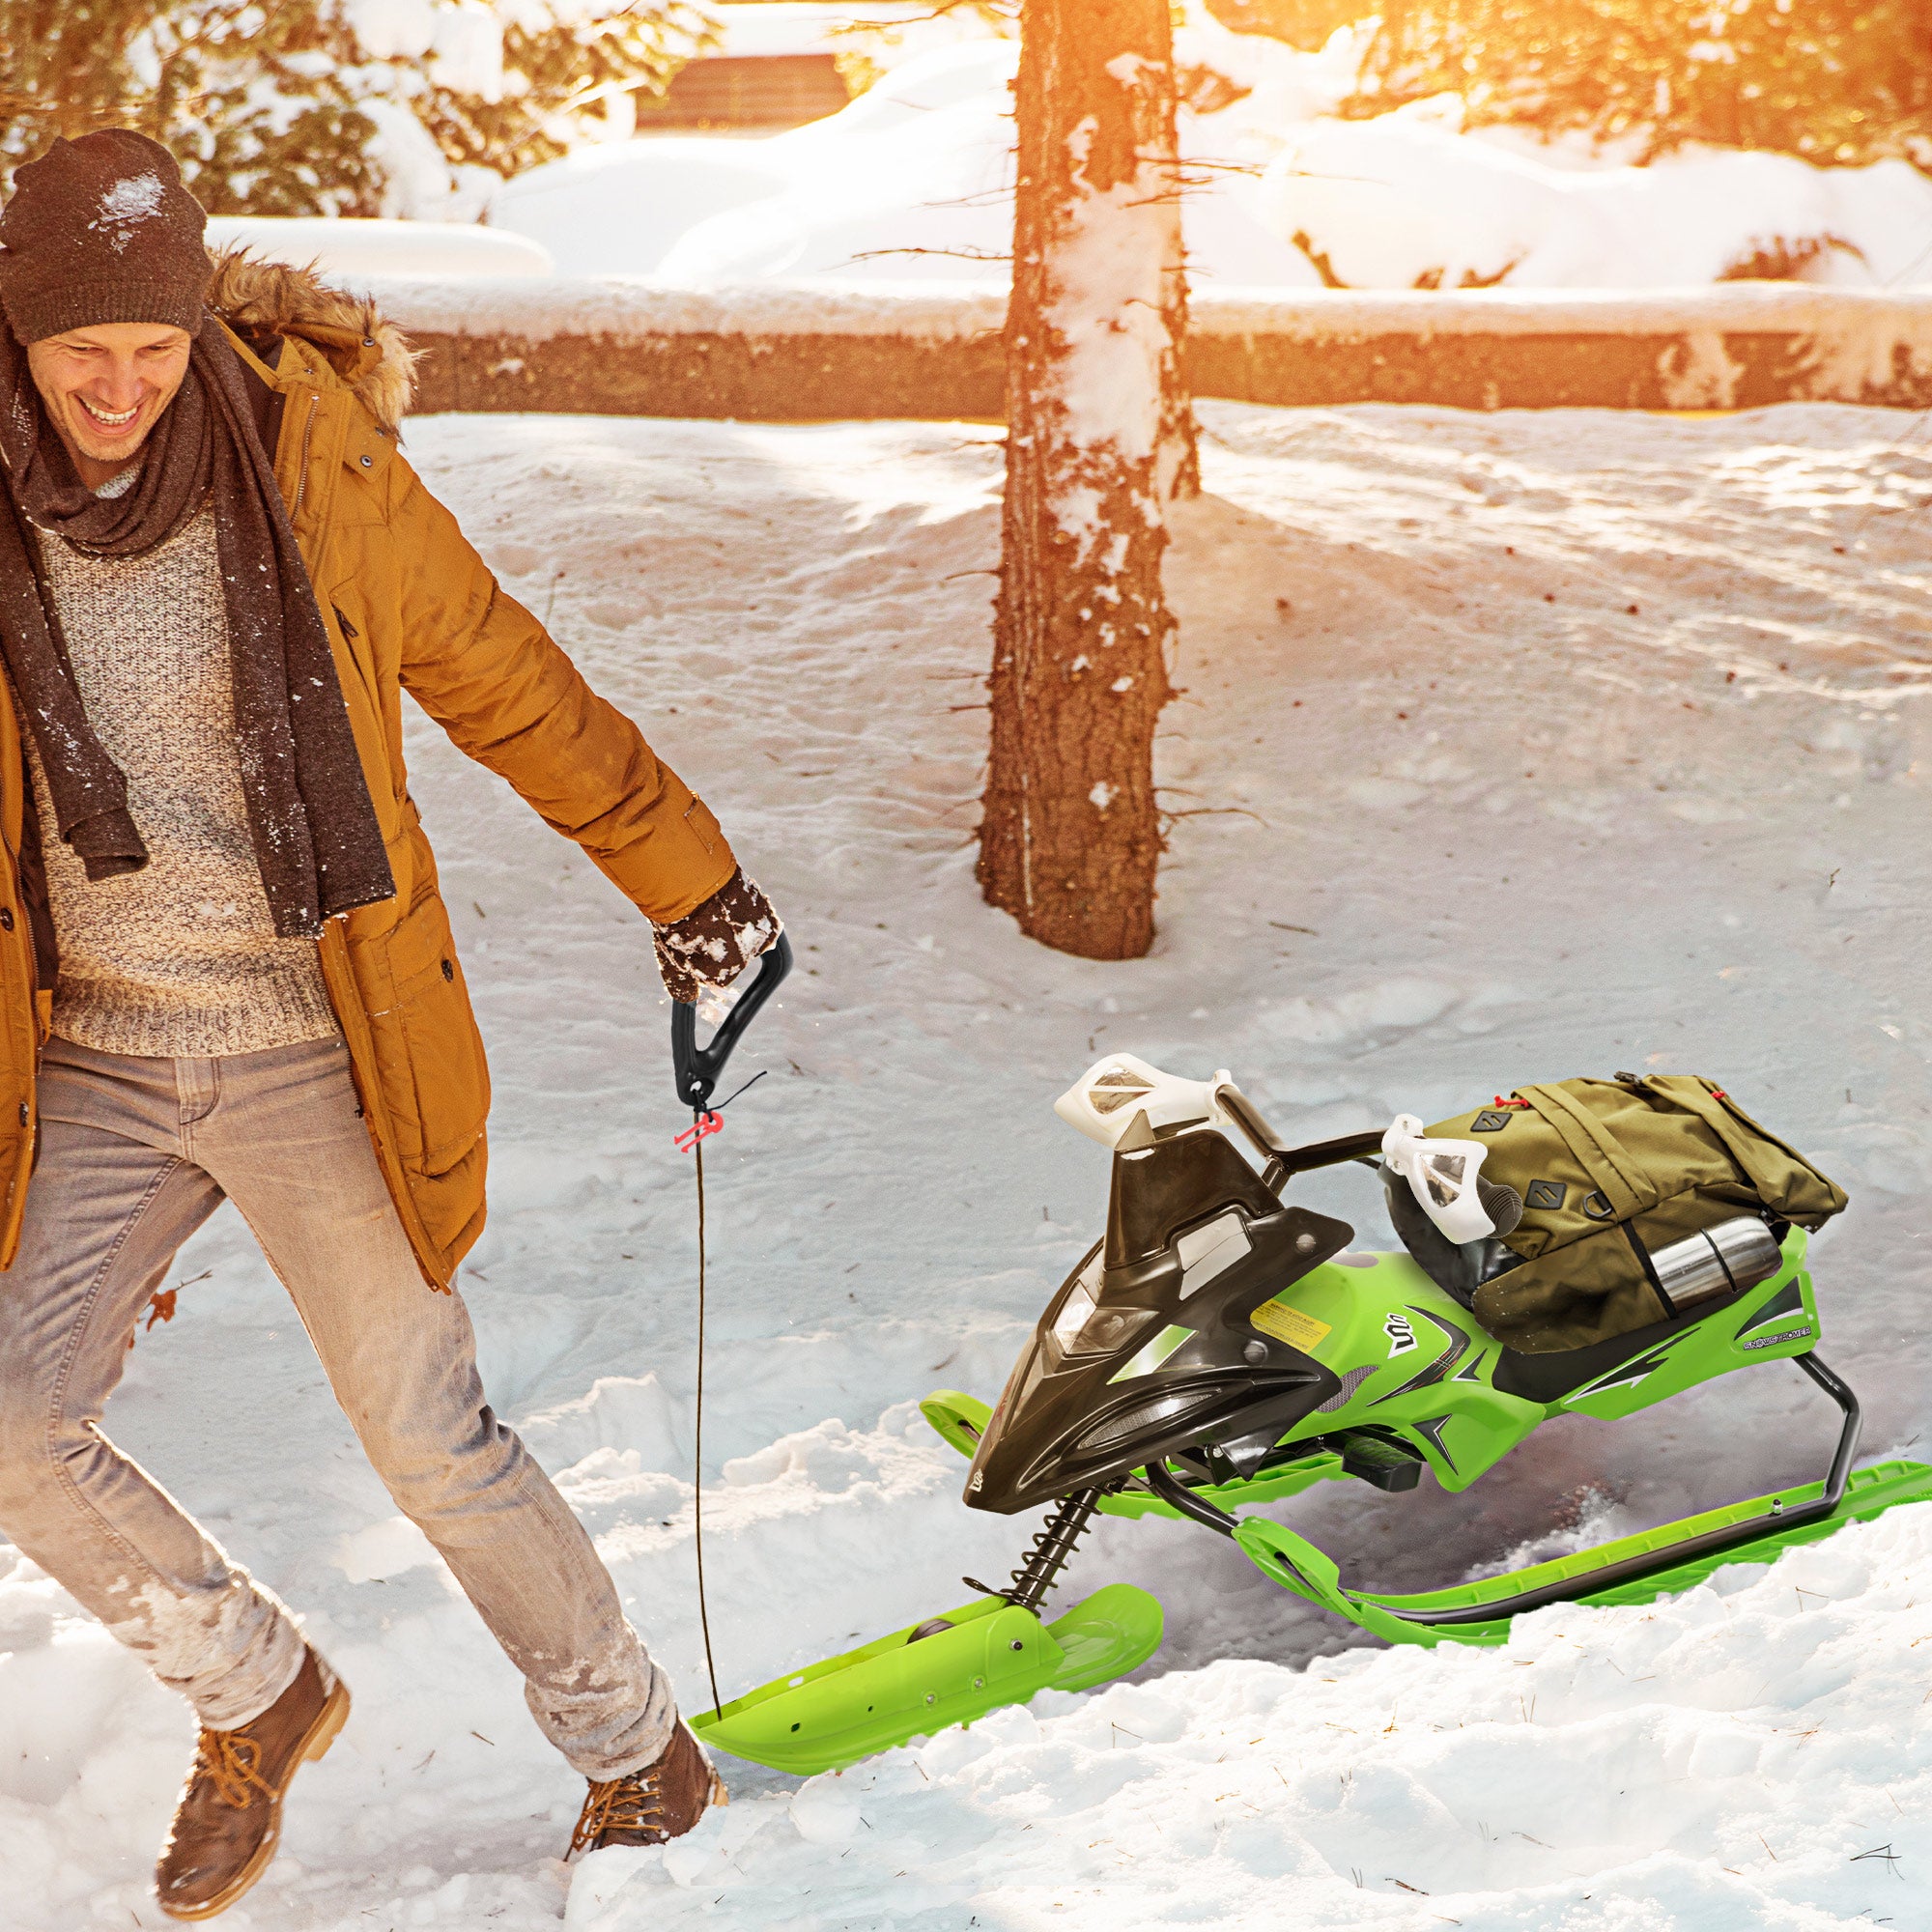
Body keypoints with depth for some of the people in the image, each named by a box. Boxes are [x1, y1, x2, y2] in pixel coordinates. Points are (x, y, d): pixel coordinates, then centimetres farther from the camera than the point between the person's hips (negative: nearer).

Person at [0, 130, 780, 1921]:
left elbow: (509, 687, 2)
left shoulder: (310, 462, -9)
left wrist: (682, 873, 8)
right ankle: (254, 1694, 23)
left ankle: (637, 1753, 23)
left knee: (428, 1439, -1)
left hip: (314, 1047, -3)